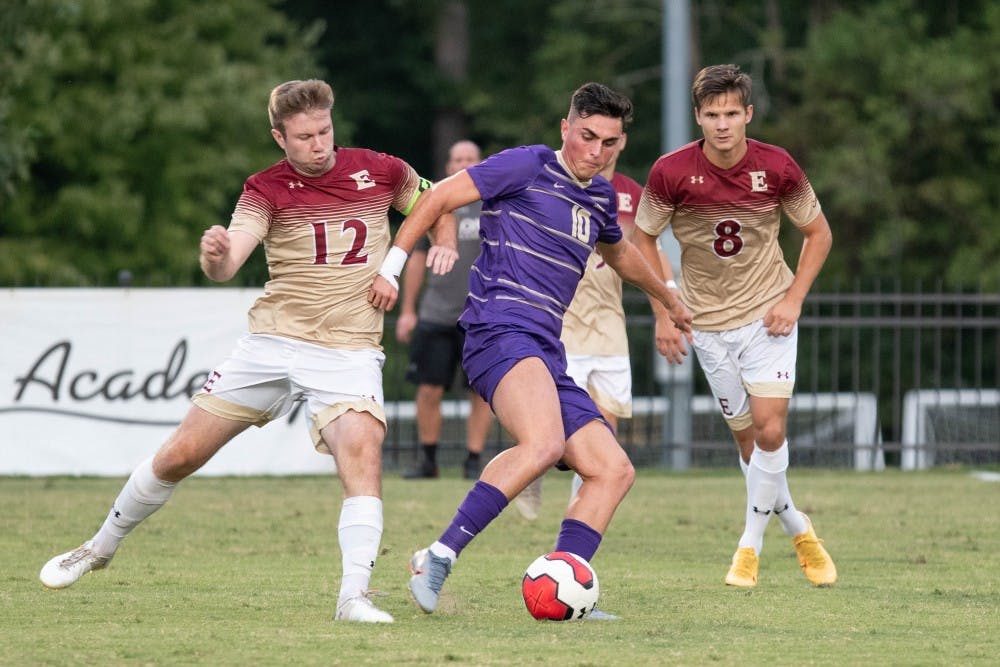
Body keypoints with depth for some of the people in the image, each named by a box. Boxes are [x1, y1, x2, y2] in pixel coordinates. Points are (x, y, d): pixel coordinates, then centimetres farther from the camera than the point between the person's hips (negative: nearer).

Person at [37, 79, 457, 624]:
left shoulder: (378, 171, 0)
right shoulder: (267, 189, -3)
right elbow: (225, 266, -17)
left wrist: (444, 242, -2)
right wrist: (215, 255, -41)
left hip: (348, 353, -1)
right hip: (271, 345, 1)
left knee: (361, 451, -29)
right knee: (180, 455, 5)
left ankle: (354, 596, -30)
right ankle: (100, 548, 28)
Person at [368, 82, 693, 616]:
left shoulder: (600, 196, 21)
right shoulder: (527, 167, -2)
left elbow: (619, 254, 43)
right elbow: (438, 198, -2)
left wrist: (669, 298, 57)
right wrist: (391, 267, -7)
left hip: (545, 358, 9)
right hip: (501, 332, -9)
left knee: (614, 471, 1)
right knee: (544, 442, -35)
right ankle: (440, 557, -33)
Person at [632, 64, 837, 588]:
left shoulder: (777, 167, -11)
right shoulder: (672, 172, -13)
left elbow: (818, 233, 4)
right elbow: (643, 239, 2)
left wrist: (793, 300, -6)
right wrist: (663, 313, -2)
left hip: (768, 314, -1)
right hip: (708, 323, 1)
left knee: (769, 426, -14)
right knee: (748, 438, 4)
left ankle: (751, 544, 0)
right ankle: (797, 528, 26)